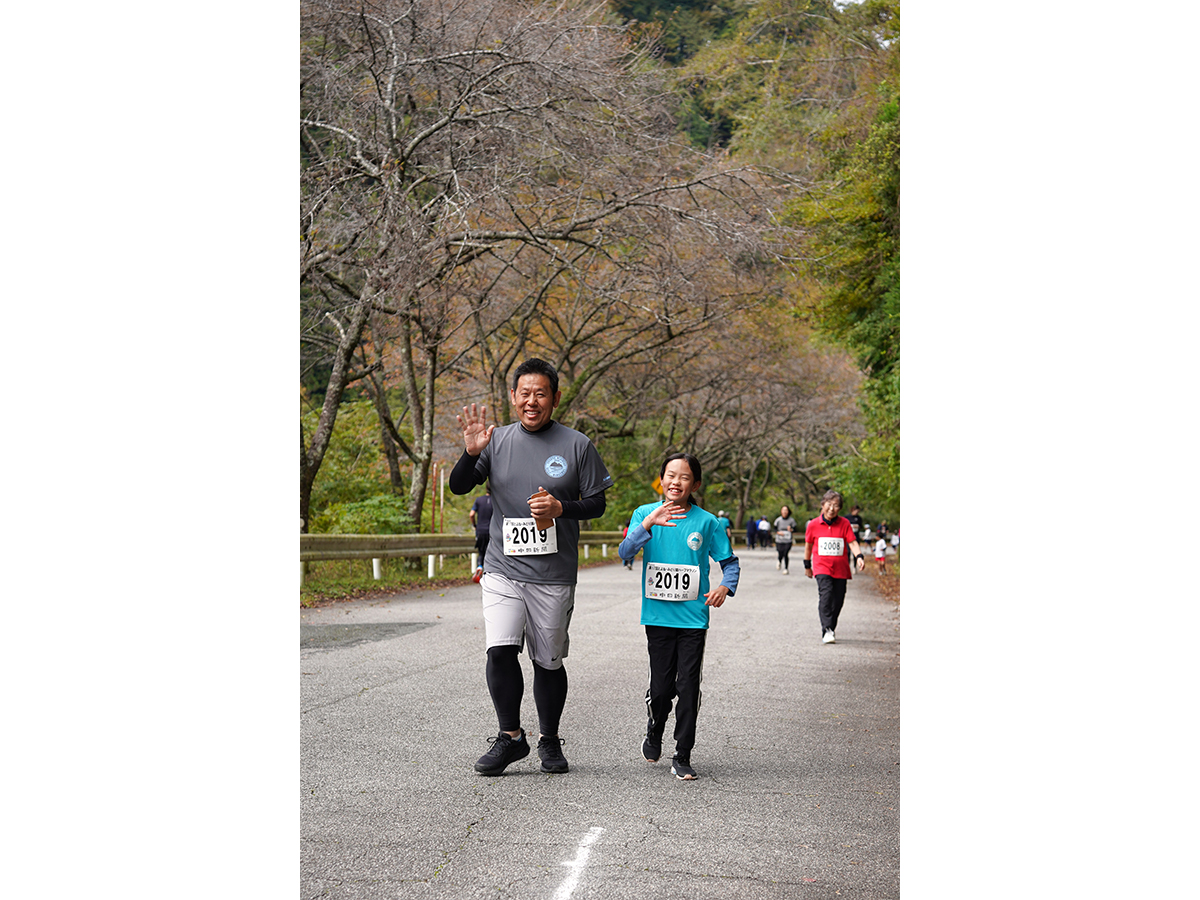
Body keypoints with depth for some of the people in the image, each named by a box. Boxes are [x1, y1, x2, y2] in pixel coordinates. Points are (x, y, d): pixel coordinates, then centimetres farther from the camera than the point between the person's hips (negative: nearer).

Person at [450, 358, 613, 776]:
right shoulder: (498, 440, 5)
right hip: (503, 568, 1)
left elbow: (596, 504, 3)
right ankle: (510, 736, 2)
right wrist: (471, 453, -16)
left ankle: (549, 741, 24)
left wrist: (560, 508, -16)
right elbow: (458, 486, 3)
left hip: (555, 574, -1)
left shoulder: (577, 445, 1)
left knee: (549, 661, 7)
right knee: (500, 650, -14)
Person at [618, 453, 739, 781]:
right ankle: (654, 736, 35)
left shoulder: (707, 521, 0)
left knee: (688, 686, -2)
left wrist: (725, 586, -11)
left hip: (693, 618, 0)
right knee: (661, 686, 5)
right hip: (658, 616, 0)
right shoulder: (644, 514, 0)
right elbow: (625, 552, -14)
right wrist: (648, 524, -29)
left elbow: (730, 561, 10)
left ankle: (682, 757, 10)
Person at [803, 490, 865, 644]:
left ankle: (830, 630, 23)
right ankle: (826, 631, -26)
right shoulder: (813, 525, 2)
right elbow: (808, 546, 14)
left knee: (838, 600, 4)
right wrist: (807, 566, 20)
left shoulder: (844, 523, 2)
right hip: (821, 567, -2)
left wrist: (859, 556, -20)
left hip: (840, 568, 2)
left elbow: (852, 543, -2)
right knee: (826, 594, -22)